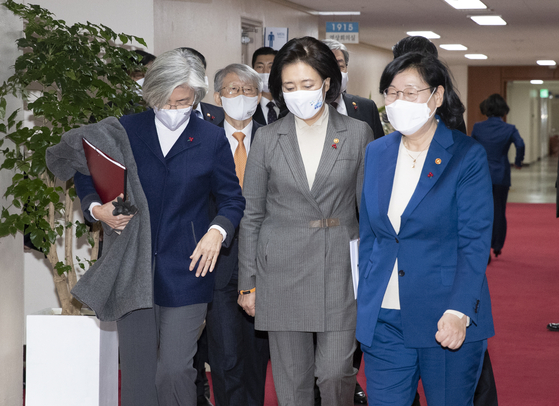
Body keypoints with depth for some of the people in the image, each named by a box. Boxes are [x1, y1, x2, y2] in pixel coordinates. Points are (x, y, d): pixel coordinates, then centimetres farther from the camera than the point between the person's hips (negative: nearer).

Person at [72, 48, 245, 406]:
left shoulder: (213, 140, 3)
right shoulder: (125, 131, 5)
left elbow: (232, 200, 9)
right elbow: (87, 176, 14)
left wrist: (217, 232, -11)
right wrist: (97, 209, -6)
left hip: (185, 271, -2)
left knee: (174, 371, -7)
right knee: (137, 373, 6)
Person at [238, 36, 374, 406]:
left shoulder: (358, 134, 1)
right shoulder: (268, 138, 3)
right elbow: (252, 215, 7)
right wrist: (248, 283, 5)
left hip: (340, 267, -1)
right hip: (282, 268, 1)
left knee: (334, 372, -7)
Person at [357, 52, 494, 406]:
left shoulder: (468, 156, -5)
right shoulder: (377, 153, 9)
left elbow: (475, 241, -11)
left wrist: (459, 311, -21)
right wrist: (363, 298, 8)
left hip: (449, 321, -4)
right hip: (384, 319, 4)